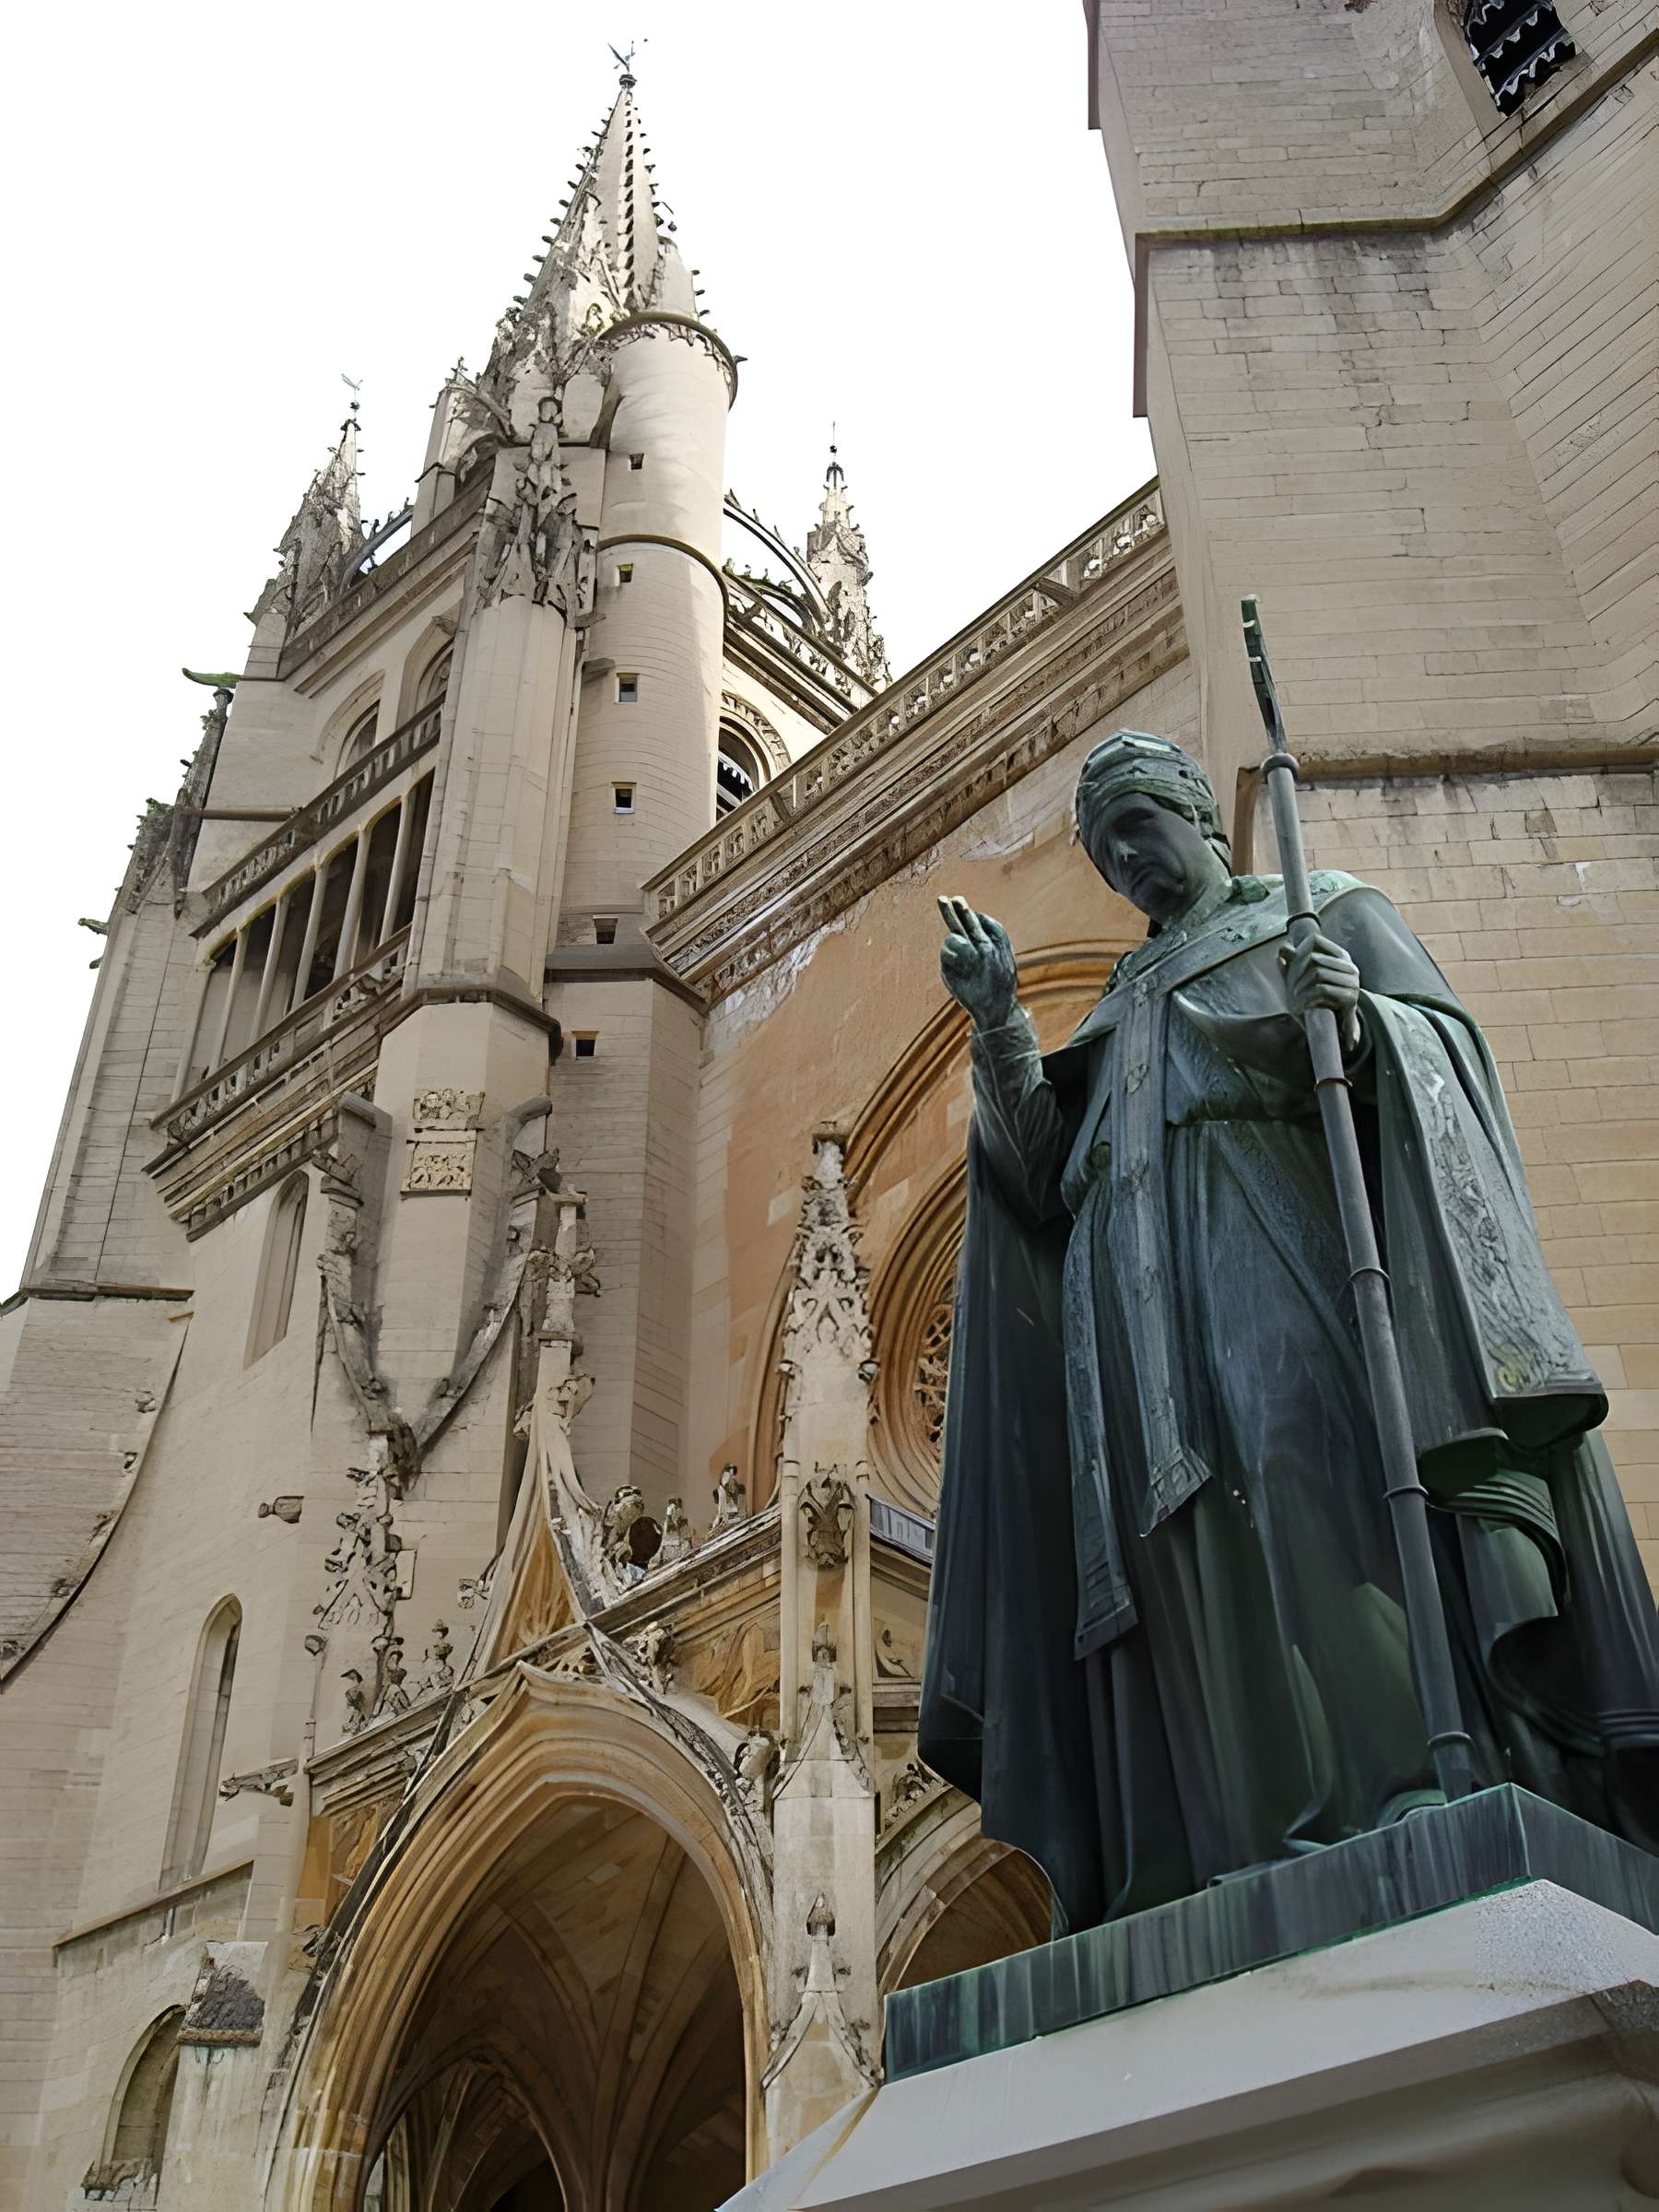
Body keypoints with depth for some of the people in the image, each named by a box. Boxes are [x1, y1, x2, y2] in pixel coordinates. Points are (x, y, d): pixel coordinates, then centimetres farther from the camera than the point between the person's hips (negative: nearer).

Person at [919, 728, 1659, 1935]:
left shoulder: (1328, 909, 22)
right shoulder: (1126, 1000, 33)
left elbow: (1444, 1038, 5)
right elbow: (1052, 1178, 20)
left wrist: (1357, 1017, -17)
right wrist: (999, 1019, 10)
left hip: (1279, 1234, -4)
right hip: (1147, 1291, 4)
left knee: (1322, 1465, -25)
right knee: (1196, 1523, -13)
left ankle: (1420, 1792, -29)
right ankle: (1271, 1848, -21)